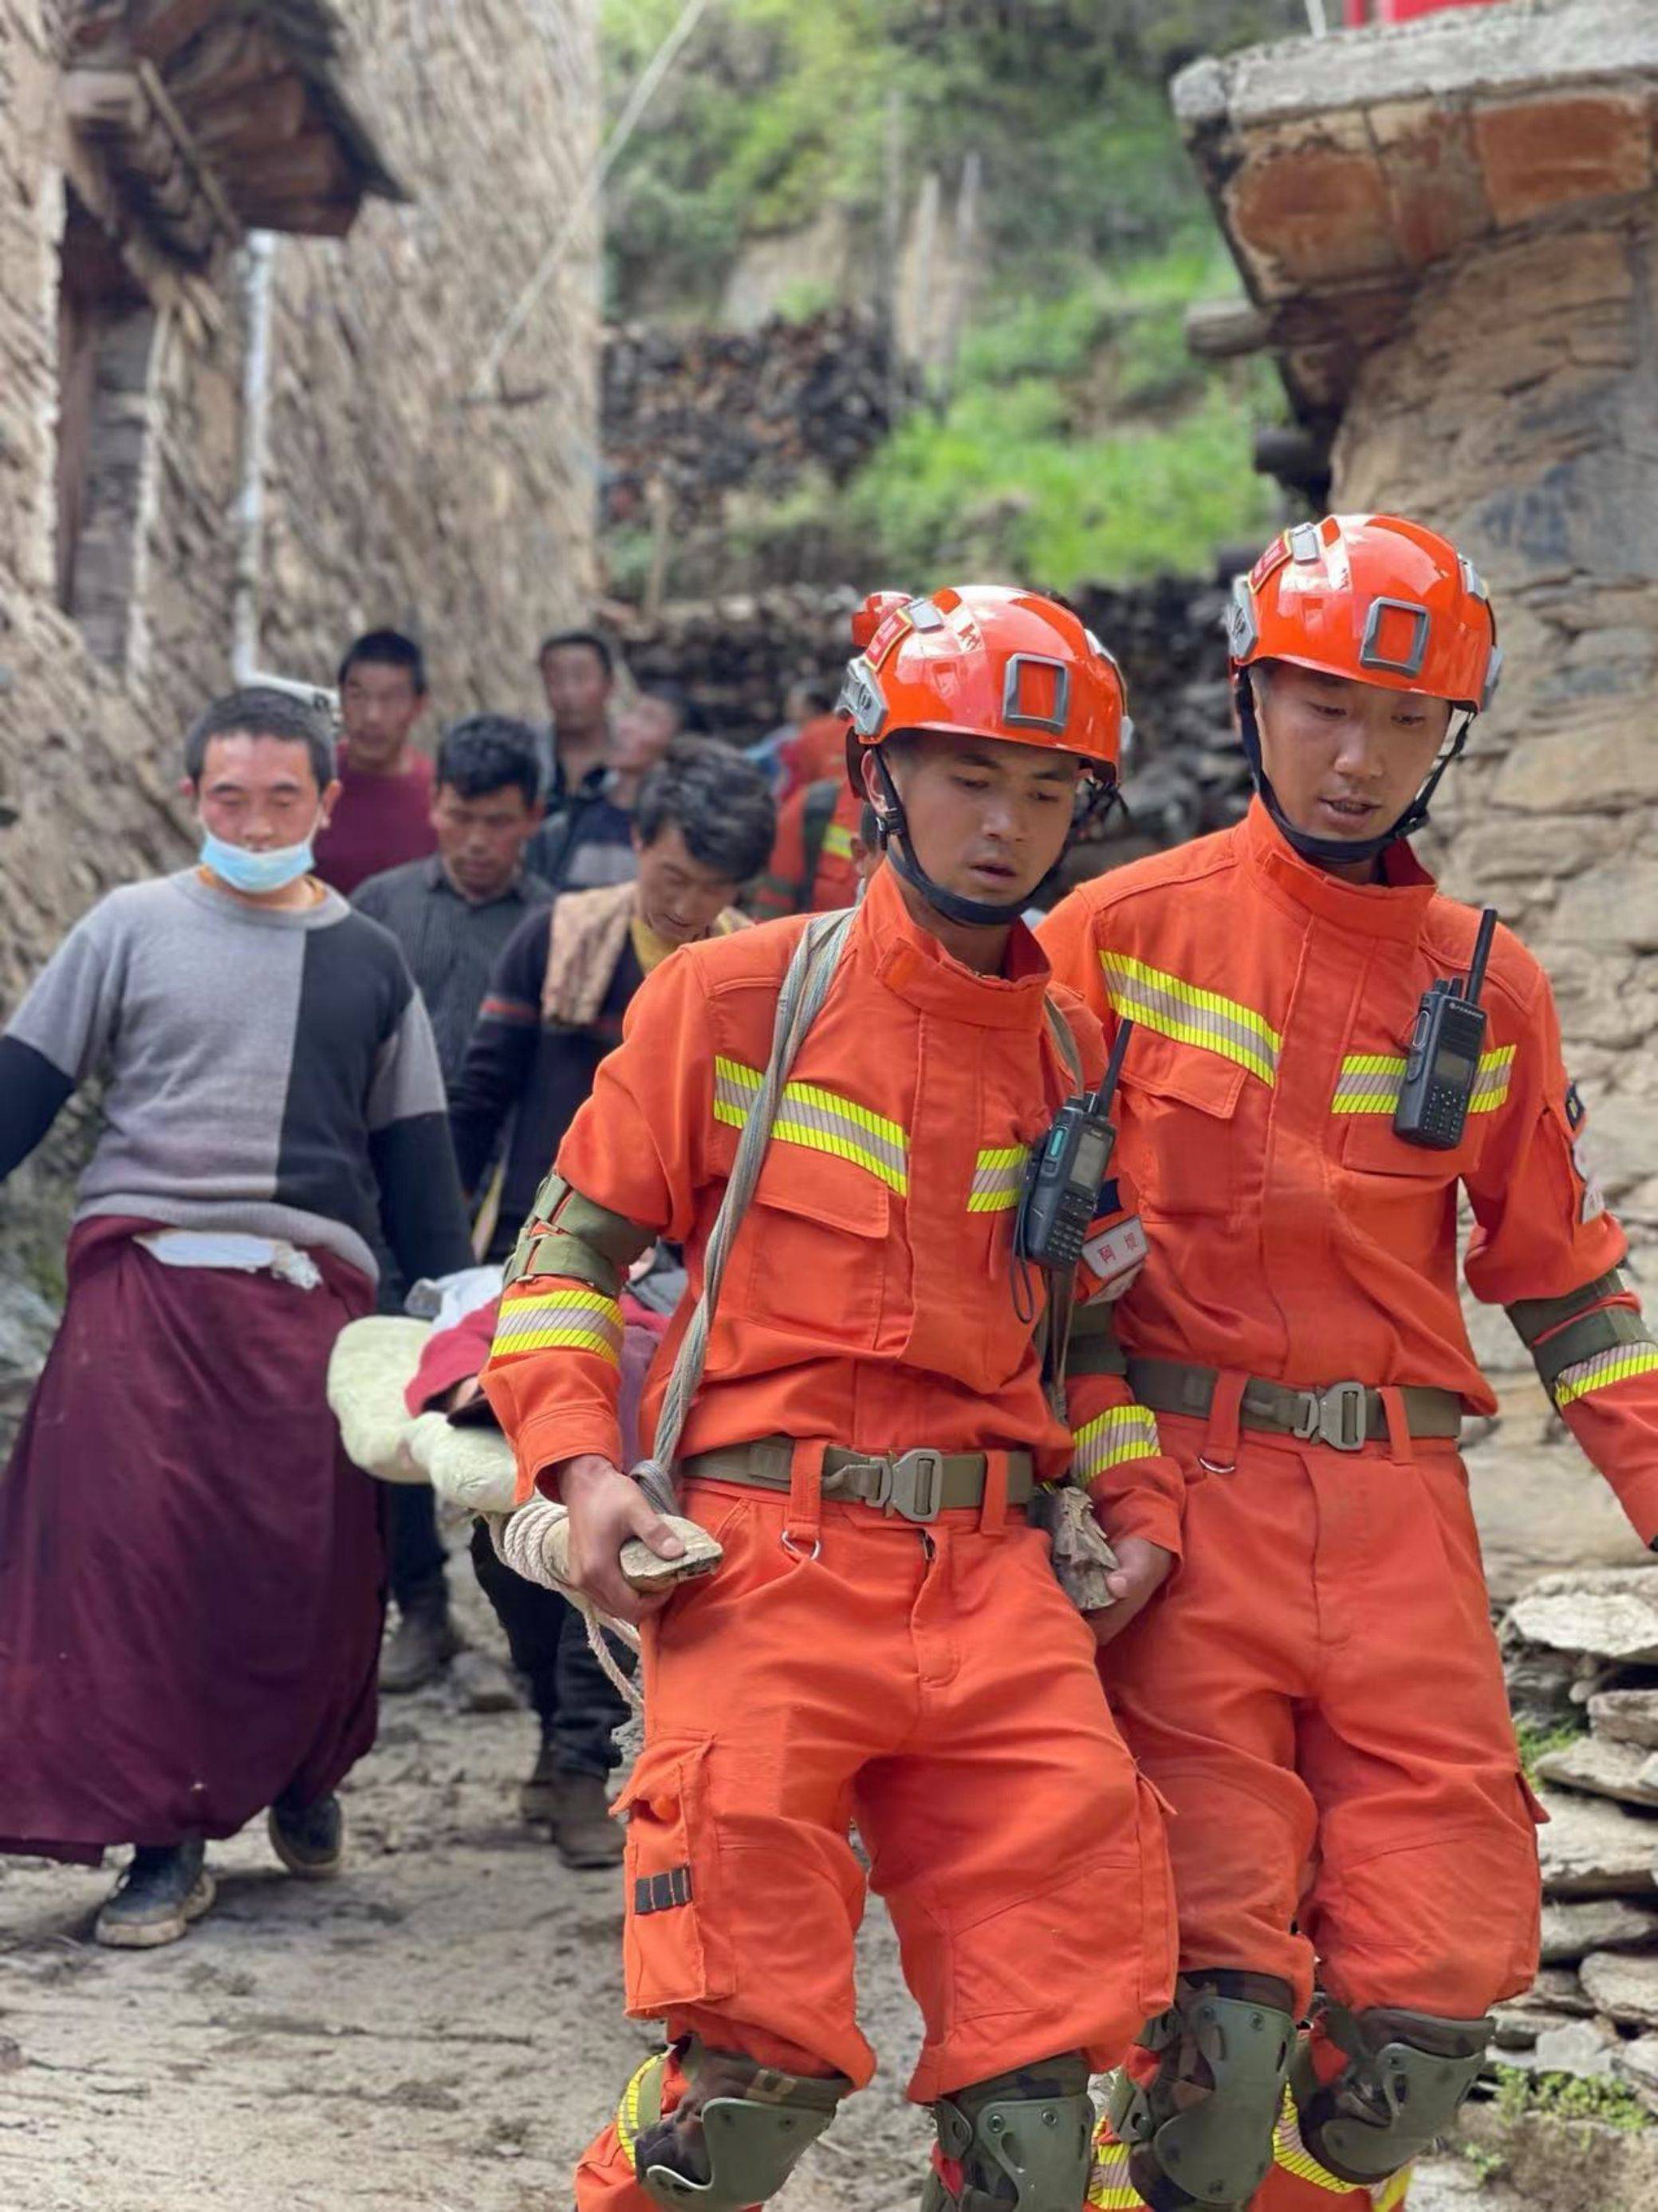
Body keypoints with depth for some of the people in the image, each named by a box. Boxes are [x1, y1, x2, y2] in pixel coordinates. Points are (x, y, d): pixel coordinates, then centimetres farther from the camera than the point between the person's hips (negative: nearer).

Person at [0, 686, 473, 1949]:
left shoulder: (369, 963, 14)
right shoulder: (133, 928, 7)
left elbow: (414, 1156, 18)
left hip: (311, 1289, 2)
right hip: (144, 1269, -1)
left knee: (311, 1562, -3)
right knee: (128, 1547, -10)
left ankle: (303, 1776, 25)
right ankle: (163, 1839, -3)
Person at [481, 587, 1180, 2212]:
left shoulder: (1070, 1053, 16)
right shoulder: (732, 999, 3)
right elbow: (572, 1244, 6)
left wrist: (1139, 1506, 12)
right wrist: (583, 1467, -8)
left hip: (993, 1576, 4)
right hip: (767, 1555, -4)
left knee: (1036, 2073, -4)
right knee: (754, 2062, -11)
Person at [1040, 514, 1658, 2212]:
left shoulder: (1488, 989, 12)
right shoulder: (1121, 934, 3)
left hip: (1402, 1515, 3)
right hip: (1183, 1497, -3)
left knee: (1432, 1993, -1)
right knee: (1216, 1993, -13)